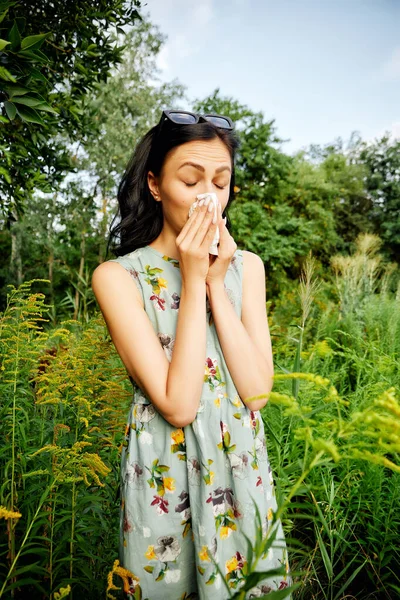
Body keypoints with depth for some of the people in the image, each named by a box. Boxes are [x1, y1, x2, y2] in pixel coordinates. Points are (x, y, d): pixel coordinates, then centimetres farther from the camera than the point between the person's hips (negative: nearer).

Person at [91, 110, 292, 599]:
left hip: (243, 466, 4)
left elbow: (256, 392, -9)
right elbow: (178, 405, -20)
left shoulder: (246, 265, 0)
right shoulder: (117, 276, -13)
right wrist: (194, 279, -20)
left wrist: (216, 281, -14)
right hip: (165, 473, -3)